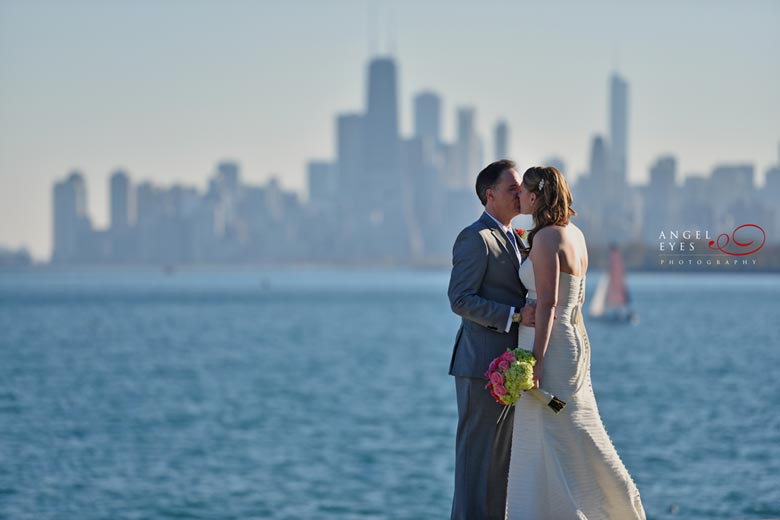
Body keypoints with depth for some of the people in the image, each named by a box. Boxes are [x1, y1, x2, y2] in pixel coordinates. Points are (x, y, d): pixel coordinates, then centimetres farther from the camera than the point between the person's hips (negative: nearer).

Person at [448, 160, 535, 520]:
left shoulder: (513, 239, 19)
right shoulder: (475, 238, -10)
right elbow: (460, 300, -17)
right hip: (482, 364, -9)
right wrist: (516, 315, -22)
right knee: (478, 452, -6)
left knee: (504, 453, 10)